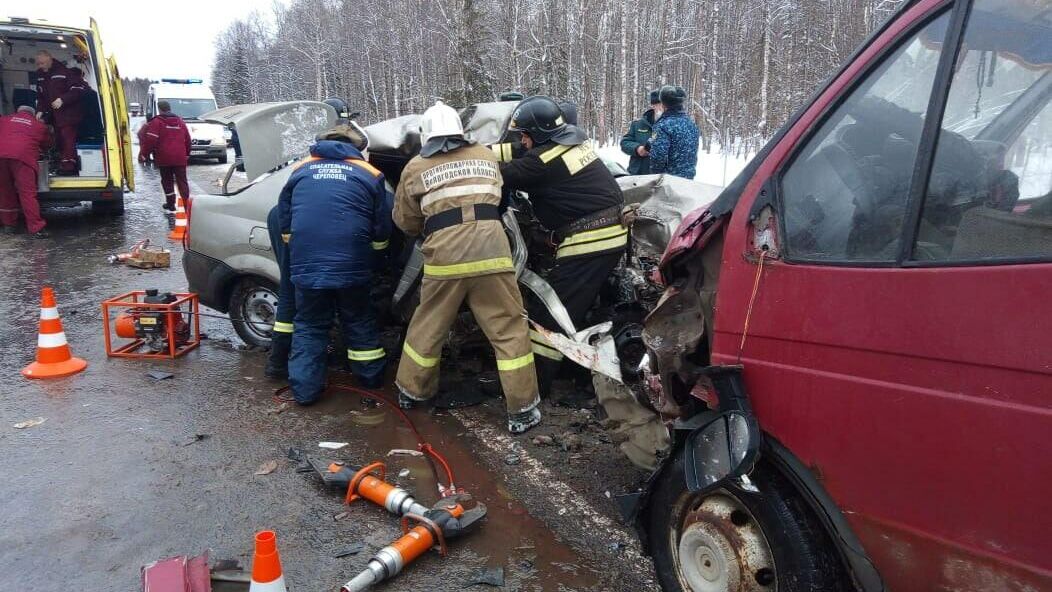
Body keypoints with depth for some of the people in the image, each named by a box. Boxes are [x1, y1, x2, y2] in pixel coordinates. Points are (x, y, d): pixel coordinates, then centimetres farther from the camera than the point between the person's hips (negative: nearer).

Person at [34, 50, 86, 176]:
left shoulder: (64, 71, -12)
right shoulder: (40, 75, 12)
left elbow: (78, 89, -16)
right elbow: (40, 95, 19)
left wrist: (62, 100, -22)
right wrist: (40, 110, 6)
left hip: (68, 114, -8)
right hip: (54, 115, 8)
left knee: (68, 139, -14)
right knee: (59, 140, 10)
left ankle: (69, 166, -12)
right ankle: (62, 165, 15)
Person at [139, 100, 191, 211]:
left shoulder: (157, 122, -3)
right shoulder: (180, 121, 14)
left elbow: (150, 140, -11)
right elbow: (187, 140, 17)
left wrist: (144, 154, -5)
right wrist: (187, 154, 27)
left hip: (164, 158, -3)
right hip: (180, 158, 3)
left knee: (167, 181, 10)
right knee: (182, 181, 2)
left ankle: (170, 203, 14)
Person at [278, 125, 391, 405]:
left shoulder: (301, 170, 12)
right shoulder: (370, 174, 6)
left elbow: (285, 224, 16)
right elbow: (381, 234, 6)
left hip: (306, 266, 1)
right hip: (352, 266, -1)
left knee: (309, 327, 15)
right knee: (360, 323, 19)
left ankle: (305, 389, 14)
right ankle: (371, 377, 31)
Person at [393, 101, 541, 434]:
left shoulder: (415, 167, 12)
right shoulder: (486, 155, 17)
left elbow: (405, 221, 19)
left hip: (444, 254, 0)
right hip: (490, 249, 0)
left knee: (429, 326, 19)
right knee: (509, 329, 6)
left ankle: (411, 390, 37)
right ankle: (523, 409, 8)